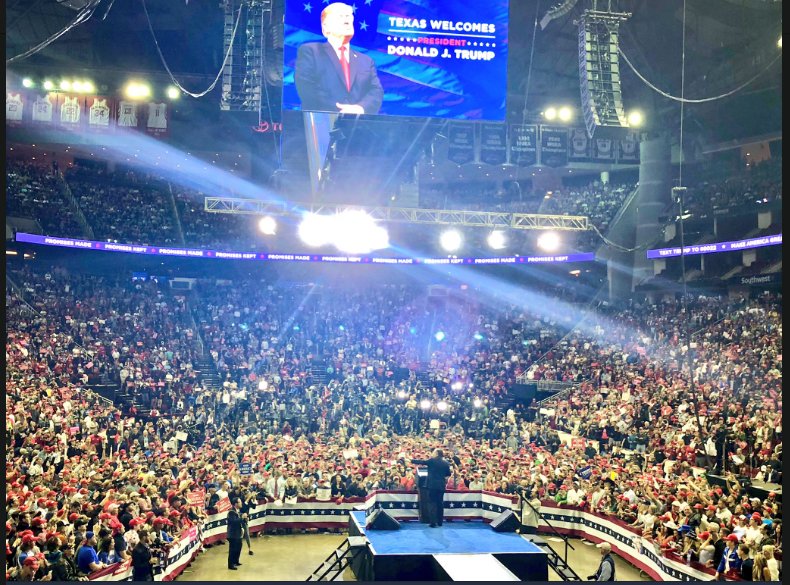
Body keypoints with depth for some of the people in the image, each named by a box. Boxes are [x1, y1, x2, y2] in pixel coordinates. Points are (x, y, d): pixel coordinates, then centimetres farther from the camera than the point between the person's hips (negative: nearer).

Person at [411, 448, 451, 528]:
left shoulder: (431, 461, -6)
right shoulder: (446, 463, 4)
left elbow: (420, 462, 0)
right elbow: (448, 474, 13)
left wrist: (411, 460, 12)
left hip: (432, 485, -4)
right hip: (441, 485, 4)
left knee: (432, 503, -1)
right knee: (440, 503, 13)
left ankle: (433, 522, -8)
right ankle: (440, 522, 18)